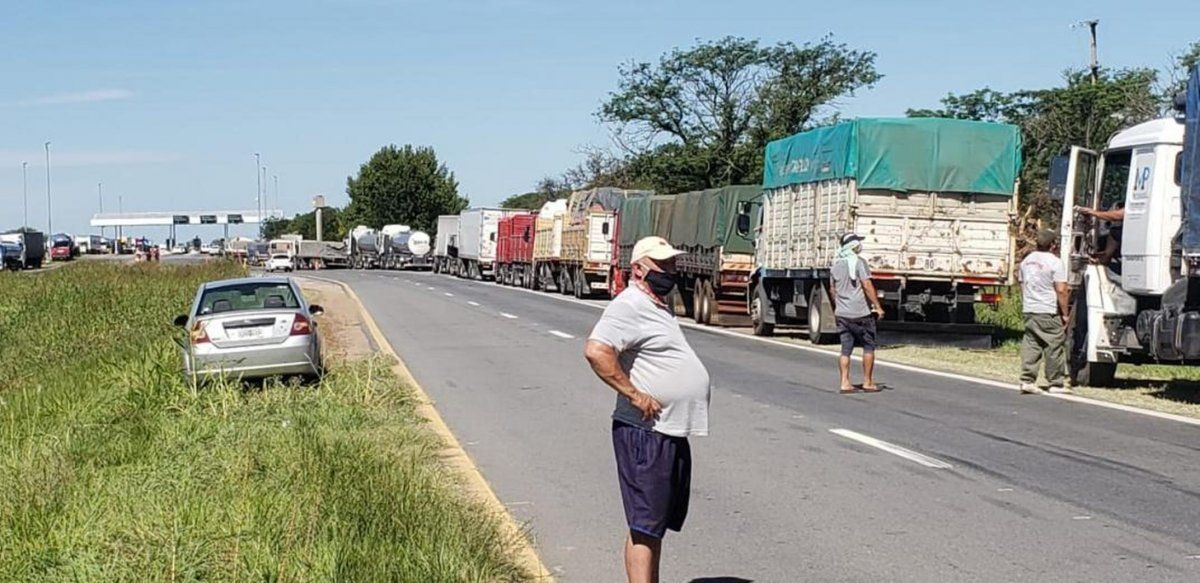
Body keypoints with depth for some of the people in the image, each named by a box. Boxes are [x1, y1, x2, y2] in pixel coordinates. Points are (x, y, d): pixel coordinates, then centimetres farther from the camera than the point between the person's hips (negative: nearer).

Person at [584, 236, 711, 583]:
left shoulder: (660, 307, 19)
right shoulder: (630, 305, -13)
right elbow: (596, 350, -27)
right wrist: (634, 394, -24)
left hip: (673, 433, 10)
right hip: (647, 432, -10)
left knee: (660, 522, 16)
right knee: (644, 526, -10)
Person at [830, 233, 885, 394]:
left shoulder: (835, 265, 10)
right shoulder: (858, 262, -11)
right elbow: (867, 286, -17)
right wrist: (878, 306, -13)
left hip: (842, 314, 6)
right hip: (861, 313, -6)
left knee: (846, 349, 7)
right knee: (868, 347, 6)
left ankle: (845, 383, 2)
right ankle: (867, 382, 8)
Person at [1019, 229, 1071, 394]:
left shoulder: (1027, 261, 11)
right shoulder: (1055, 262, -11)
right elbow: (1061, 290, -15)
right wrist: (1065, 313, -10)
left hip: (1029, 311, 6)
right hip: (1049, 313, -6)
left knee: (1030, 346, 7)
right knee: (1054, 347, 2)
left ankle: (1027, 380, 2)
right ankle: (1056, 383, 8)